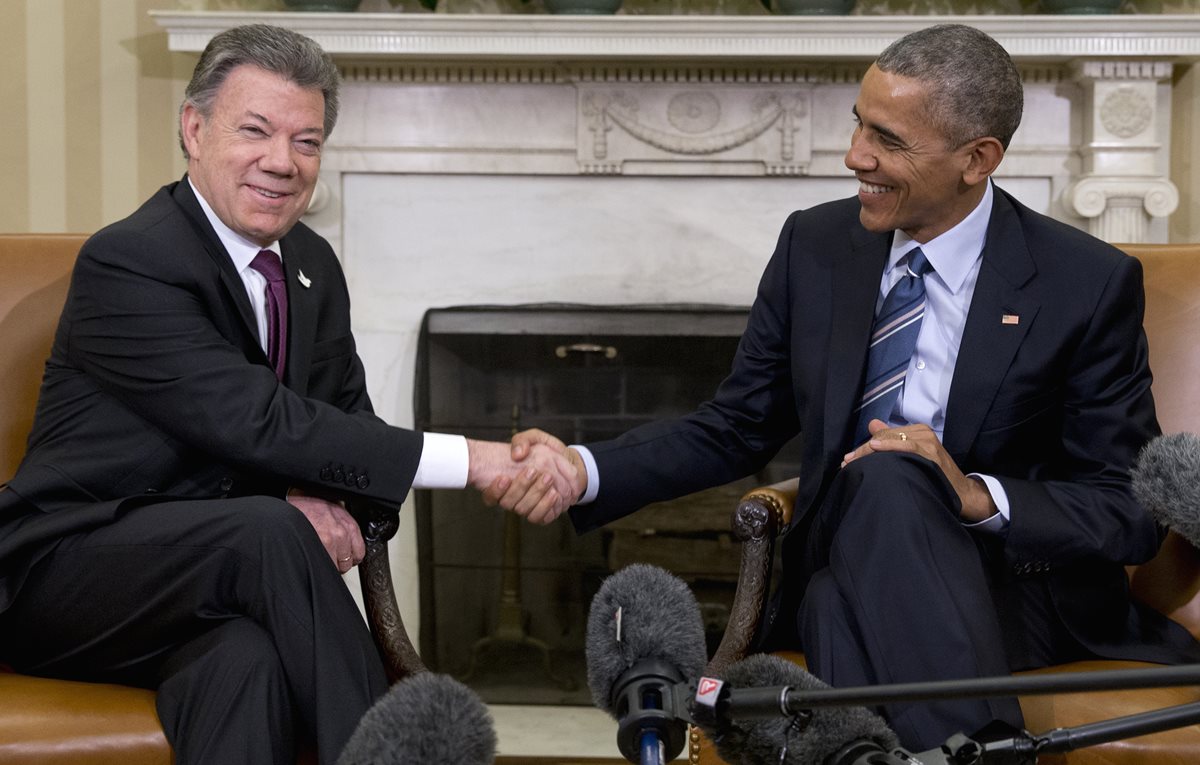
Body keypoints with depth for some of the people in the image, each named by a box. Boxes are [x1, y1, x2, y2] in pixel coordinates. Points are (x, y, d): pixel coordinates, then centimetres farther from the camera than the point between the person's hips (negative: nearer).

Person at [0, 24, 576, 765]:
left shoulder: (314, 266, 9)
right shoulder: (127, 261, -15)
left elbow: (347, 420, 10)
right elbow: (257, 422, -24)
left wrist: (326, 502, -16)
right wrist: (470, 460, -26)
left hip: (216, 572, 5)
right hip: (67, 577, -5)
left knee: (249, 658, -32)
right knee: (271, 530, -34)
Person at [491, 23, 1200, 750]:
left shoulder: (1088, 283, -7)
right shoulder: (815, 246, 3)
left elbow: (1134, 513, -5)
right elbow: (734, 430, 10)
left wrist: (975, 495, -22)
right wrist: (584, 469, -7)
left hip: (1017, 593, -2)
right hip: (843, 578, 3)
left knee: (889, 478, -33)